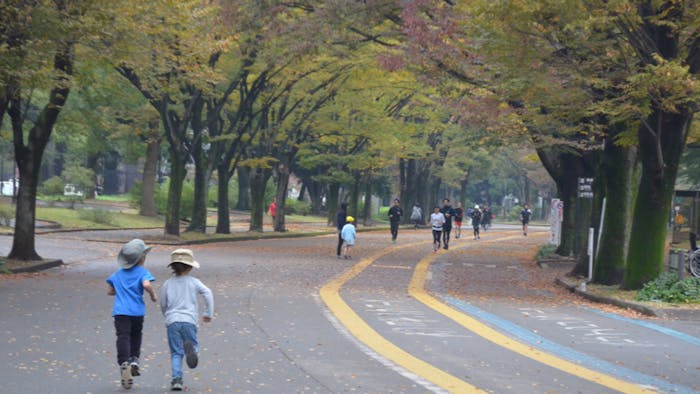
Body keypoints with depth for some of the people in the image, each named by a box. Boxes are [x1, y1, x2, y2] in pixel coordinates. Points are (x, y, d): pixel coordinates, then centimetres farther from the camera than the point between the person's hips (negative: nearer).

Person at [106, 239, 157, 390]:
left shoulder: (118, 273, 16)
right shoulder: (142, 272, 1)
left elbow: (110, 291, 19)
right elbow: (146, 284, -20)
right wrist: (153, 295, -3)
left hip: (120, 311, 2)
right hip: (137, 311, -2)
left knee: (123, 337, -7)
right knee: (136, 335, 22)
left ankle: (124, 363, -24)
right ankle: (134, 360, 9)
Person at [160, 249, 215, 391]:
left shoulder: (167, 284, 10)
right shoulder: (193, 282, 6)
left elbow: (163, 305, 16)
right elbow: (207, 294, -4)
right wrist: (209, 314, 5)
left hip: (172, 321, 2)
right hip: (189, 320, -2)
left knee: (176, 353, 5)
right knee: (193, 343, 7)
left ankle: (176, 379, -10)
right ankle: (190, 348, -30)